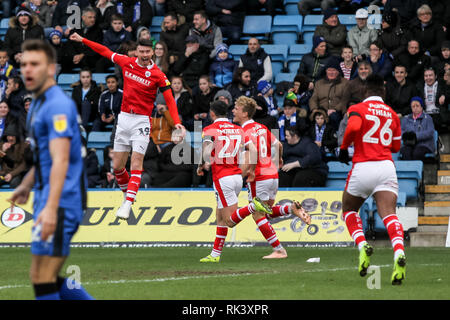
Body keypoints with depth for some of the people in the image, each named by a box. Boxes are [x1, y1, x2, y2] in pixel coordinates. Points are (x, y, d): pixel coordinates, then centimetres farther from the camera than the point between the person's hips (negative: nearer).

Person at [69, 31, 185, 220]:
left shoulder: (158, 75, -8)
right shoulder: (127, 63, 3)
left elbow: (169, 99, -11)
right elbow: (105, 52, 17)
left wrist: (176, 122, -24)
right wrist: (83, 40, 20)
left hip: (142, 121, -4)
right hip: (124, 118, 4)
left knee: (136, 163, -14)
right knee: (117, 166, 6)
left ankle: (128, 204, -19)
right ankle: (128, 194, 28)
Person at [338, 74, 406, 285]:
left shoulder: (358, 109, 2)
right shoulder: (392, 114, 15)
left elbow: (354, 126, -20)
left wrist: (343, 147, -4)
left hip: (363, 167, -2)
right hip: (386, 167, 2)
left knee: (349, 210, 20)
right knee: (389, 214, -9)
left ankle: (362, 245, -3)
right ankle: (399, 253, -34)